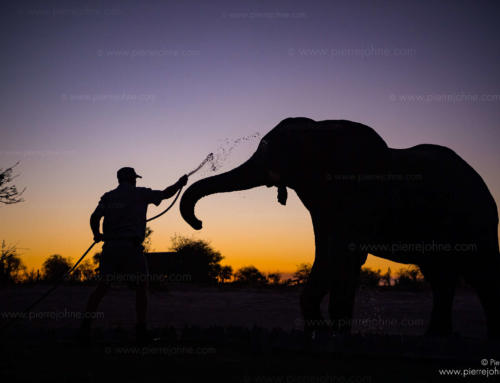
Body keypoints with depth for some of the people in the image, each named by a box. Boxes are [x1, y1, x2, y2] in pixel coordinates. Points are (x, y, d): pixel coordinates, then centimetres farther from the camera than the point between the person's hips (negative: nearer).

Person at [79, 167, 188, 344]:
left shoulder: (108, 197, 13)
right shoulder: (140, 194, 7)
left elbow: (94, 217, 1)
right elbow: (165, 194, 16)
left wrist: (97, 235, 18)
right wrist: (180, 183, 33)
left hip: (110, 247, 4)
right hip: (131, 247, -3)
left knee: (102, 287, 7)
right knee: (141, 287, 7)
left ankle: (85, 325, -2)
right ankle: (141, 330, 2)